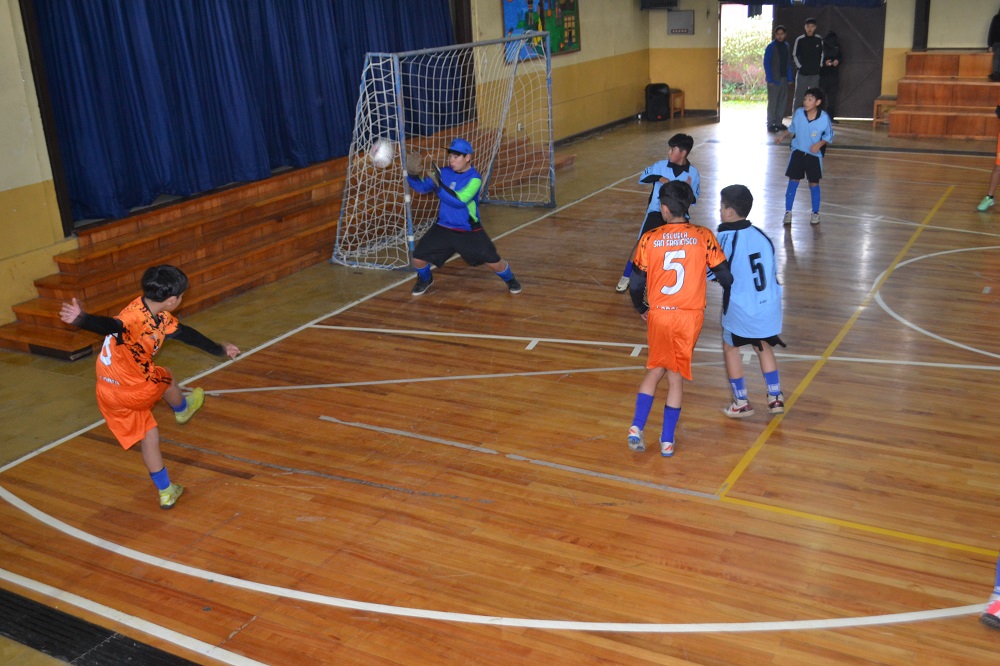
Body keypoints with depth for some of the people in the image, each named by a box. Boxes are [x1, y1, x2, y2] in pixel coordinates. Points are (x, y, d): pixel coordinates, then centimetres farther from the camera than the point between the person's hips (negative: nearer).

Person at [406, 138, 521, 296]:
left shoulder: (474, 178, -17)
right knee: (418, 258, -4)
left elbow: (459, 201, -28)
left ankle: (510, 279, 30)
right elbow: (423, 188, -2)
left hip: (469, 231, -4)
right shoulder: (444, 173, -2)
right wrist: (411, 174, -21)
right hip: (443, 228, 4)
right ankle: (425, 279, 30)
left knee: (494, 262, -3)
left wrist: (438, 183, -34)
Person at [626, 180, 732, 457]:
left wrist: (642, 310, 18)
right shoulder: (703, 237, -5)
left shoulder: (649, 239, -5)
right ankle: (667, 440, 17)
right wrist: (726, 306, 17)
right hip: (690, 317, 0)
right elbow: (726, 277, -2)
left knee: (655, 368, 21)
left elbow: (635, 285, -2)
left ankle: (637, 427, 11)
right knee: (676, 376, 13)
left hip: (658, 315, 0)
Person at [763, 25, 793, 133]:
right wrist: (770, 79, -15)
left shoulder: (786, 47, 12)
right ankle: (771, 124, 0)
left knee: (783, 101, 6)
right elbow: (766, 63, -8)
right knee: (773, 102, -4)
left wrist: (790, 78, 5)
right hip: (774, 79, -6)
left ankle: (778, 123, 14)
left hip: (784, 78, 6)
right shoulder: (771, 47, -5)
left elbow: (789, 63, 14)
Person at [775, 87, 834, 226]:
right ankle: (788, 212, 9)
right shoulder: (798, 113, -9)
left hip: (814, 155, -2)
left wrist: (820, 143, -20)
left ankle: (815, 213, 21)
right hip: (797, 152, 2)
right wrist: (782, 135, 8)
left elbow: (829, 135, -5)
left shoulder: (824, 118, -17)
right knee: (793, 181, 0)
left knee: (814, 183, 6)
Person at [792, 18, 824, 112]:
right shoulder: (800, 40, -5)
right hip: (802, 73, -3)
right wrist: (799, 66, -3)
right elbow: (794, 55, 2)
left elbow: (822, 54, 15)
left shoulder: (819, 40, 3)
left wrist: (820, 66, 7)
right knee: (799, 96, -3)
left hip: (815, 73, 3)